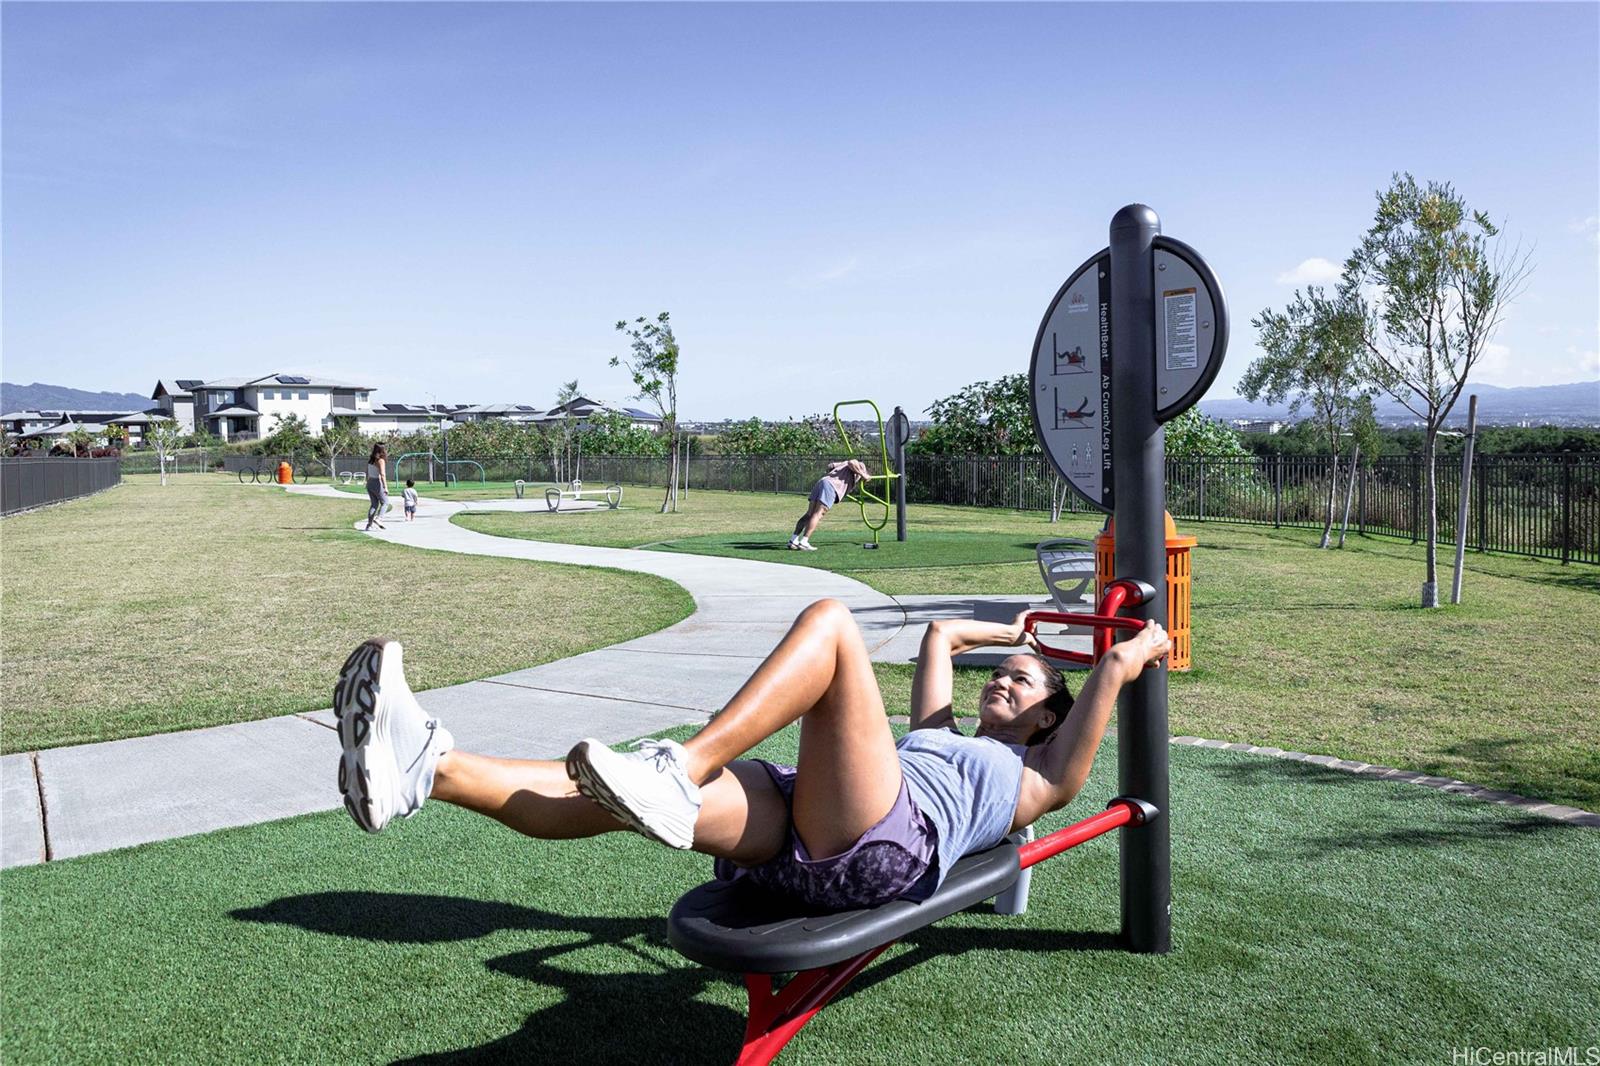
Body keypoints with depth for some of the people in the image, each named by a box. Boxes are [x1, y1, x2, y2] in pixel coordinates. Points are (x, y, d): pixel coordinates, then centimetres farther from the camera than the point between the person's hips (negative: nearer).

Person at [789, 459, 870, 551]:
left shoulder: (844, 464, 37)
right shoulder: (860, 465, 16)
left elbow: (830, 466, 33)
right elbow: (852, 463, -5)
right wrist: (863, 475, -1)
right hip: (831, 485, -8)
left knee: (809, 514, 3)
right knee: (818, 514, -14)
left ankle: (793, 540, -3)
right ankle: (803, 542, -23)